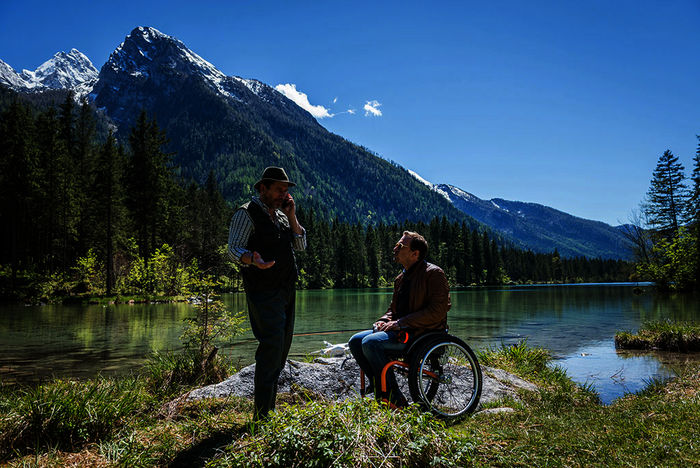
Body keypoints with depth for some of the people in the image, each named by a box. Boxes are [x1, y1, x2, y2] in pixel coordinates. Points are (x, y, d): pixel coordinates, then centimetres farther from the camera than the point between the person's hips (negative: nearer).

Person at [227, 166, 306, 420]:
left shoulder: (281, 215, 18)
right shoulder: (247, 213, -6)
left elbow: (300, 245, 12)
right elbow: (234, 248, -14)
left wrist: (292, 217, 1)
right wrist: (252, 259, -35)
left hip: (286, 291, 8)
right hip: (263, 291, -8)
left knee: (282, 346, 12)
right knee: (272, 346, -15)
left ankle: (269, 408, 26)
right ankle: (262, 415, -7)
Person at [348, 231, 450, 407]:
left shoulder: (434, 273, -9)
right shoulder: (401, 278, 17)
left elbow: (437, 311, -18)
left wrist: (400, 323, -20)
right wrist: (384, 320, 1)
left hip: (423, 333, -9)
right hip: (402, 329, 9)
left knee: (370, 342, -25)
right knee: (355, 341, -4)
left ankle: (394, 397, -14)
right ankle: (378, 384, 1)